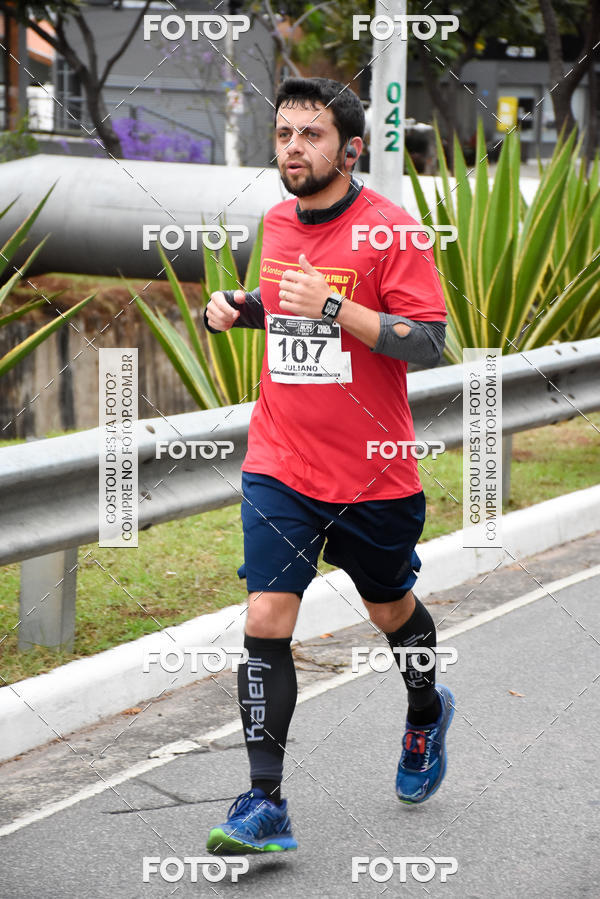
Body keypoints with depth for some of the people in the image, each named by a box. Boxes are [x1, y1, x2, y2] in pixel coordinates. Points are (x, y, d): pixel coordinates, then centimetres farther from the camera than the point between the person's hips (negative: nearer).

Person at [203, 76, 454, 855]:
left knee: (390, 610, 18)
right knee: (266, 624, -10)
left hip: (375, 475, -3)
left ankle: (426, 712, 50)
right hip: (281, 468, 3)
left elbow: (433, 342, -17)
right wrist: (240, 308, 3)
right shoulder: (278, 222, 5)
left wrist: (336, 310, -27)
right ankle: (265, 806, -10)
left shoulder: (388, 228, -13)